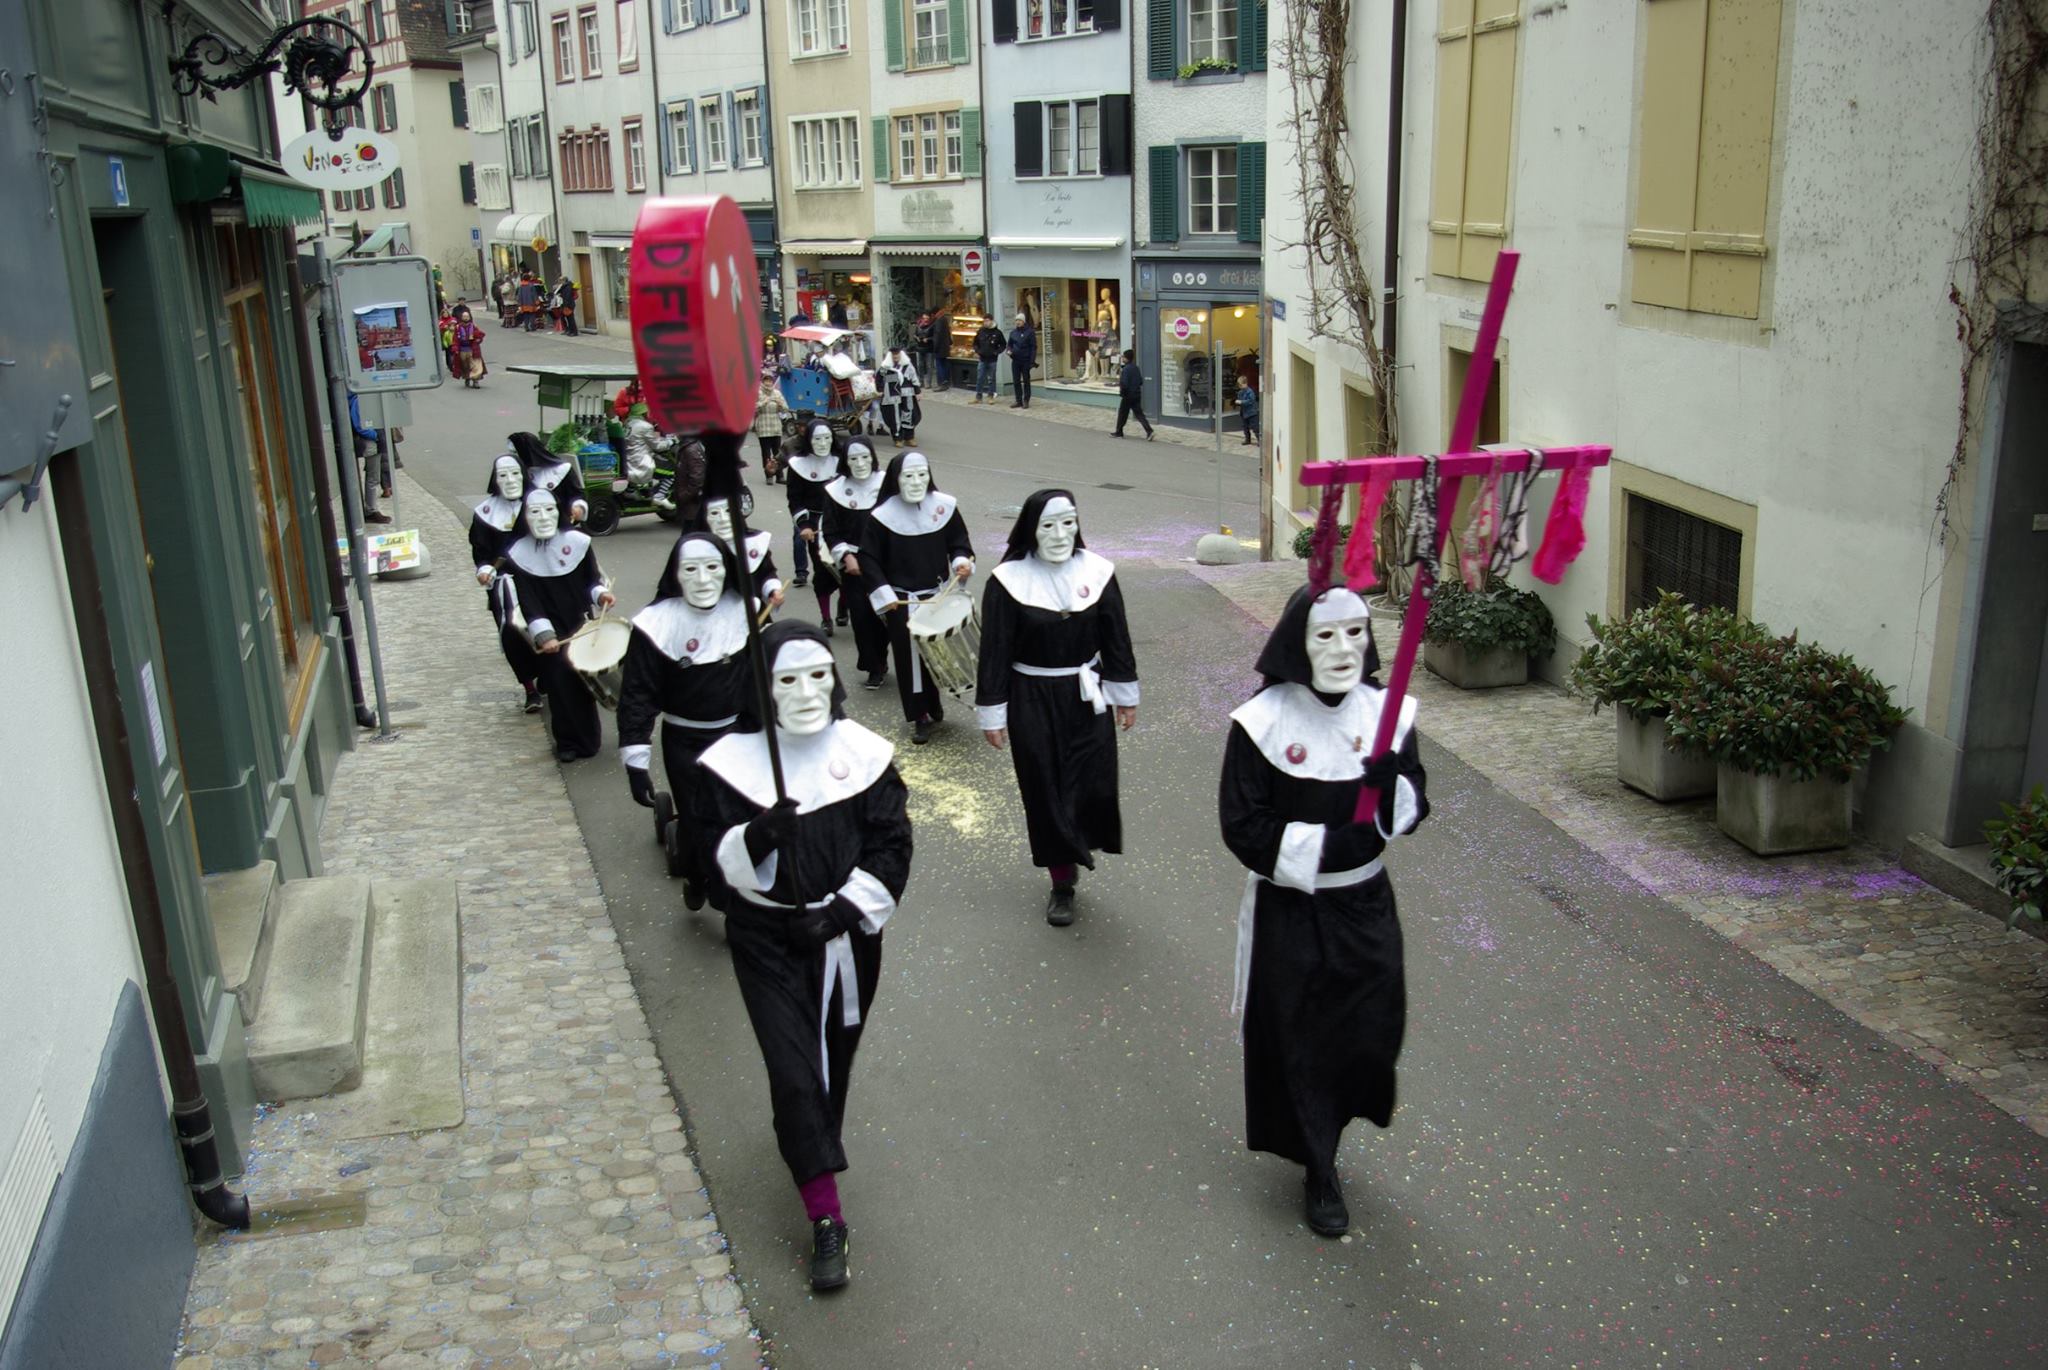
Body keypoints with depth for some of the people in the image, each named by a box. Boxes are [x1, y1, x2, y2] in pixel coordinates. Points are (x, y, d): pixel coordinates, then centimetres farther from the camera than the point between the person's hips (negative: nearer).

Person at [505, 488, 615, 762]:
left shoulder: (578, 542, -6)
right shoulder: (518, 555, -10)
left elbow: (592, 580, 7)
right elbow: (529, 603, -13)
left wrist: (600, 594, -14)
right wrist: (544, 635, -22)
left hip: (581, 625, 2)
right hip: (551, 633, -1)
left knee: (584, 678, 5)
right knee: (560, 682, -3)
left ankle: (587, 739, 22)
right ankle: (568, 742, 12)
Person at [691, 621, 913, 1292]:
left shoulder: (866, 754, -5)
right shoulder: (731, 762, -8)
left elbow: (891, 851, -3)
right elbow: (715, 858, -8)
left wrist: (841, 911, -14)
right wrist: (758, 837, -29)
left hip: (846, 937, 2)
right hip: (767, 941, -2)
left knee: (834, 1059, 16)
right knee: (793, 1071, -6)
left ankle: (813, 1142, 46)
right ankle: (826, 1219, 3)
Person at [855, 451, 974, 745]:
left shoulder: (945, 506, -6)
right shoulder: (882, 515, -13)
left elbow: (959, 542, 7)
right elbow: (868, 557, -5)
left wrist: (962, 561, -14)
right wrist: (883, 593, -13)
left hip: (939, 596, 2)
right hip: (902, 601, -2)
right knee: (910, 658, 3)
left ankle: (934, 706, 31)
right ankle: (918, 717, 15)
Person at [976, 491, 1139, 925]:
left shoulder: (1097, 572, -3)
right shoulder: (1008, 580, -11)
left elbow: (1116, 639, 6)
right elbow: (995, 652, -7)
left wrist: (1126, 696, 10)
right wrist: (992, 715, -5)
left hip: (1087, 698, 2)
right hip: (1032, 701, -2)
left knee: (1095, 785, -1)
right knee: (1046, 791, 5)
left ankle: (1077, 849, 30)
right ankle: (1062, 882, 21)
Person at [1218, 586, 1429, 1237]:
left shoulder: (1385, 713, -4)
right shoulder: (1262, 722, -15)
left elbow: (1413, 811, 1)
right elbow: (1243, 826, -14)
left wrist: (1391, 782, -21)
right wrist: (1329, 845, -22)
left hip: (1365, 906, 4)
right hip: (1288, 910, -3)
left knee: (1371, 1030, 11)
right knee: (1296, 1040, 7)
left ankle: (1327, 1125, 43)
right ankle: (1319, 1172, 29)